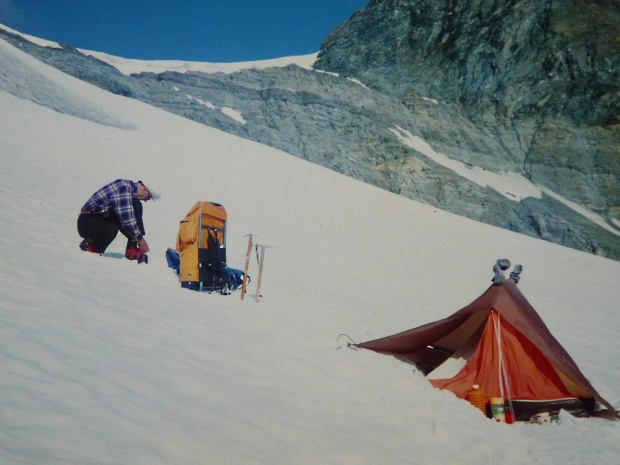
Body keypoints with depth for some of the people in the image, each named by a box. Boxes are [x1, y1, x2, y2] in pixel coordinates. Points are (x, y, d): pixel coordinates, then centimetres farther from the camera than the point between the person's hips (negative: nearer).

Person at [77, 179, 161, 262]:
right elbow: (126, 218, -27)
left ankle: (132, 250, -10)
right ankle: (89, 243, -5)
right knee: (111, 230, -40)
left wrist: (140, 238, 10)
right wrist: (140, 239, -20)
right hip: (86, 222, -9)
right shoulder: (123, 187, -24)